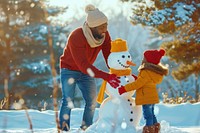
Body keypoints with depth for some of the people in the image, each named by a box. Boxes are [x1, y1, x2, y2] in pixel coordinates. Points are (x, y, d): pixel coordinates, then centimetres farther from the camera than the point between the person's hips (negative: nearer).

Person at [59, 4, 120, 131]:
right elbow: (83, 65, -38)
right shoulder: (76, 37, -34)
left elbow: (109, 56, -15)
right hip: (70, 70, -5)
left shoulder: (104, 35, -18)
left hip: (87, 71, 5)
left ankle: (86, 129, 8)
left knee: (92, 101, -3)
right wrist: (106, 76, -46)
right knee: (68, 101, -15)